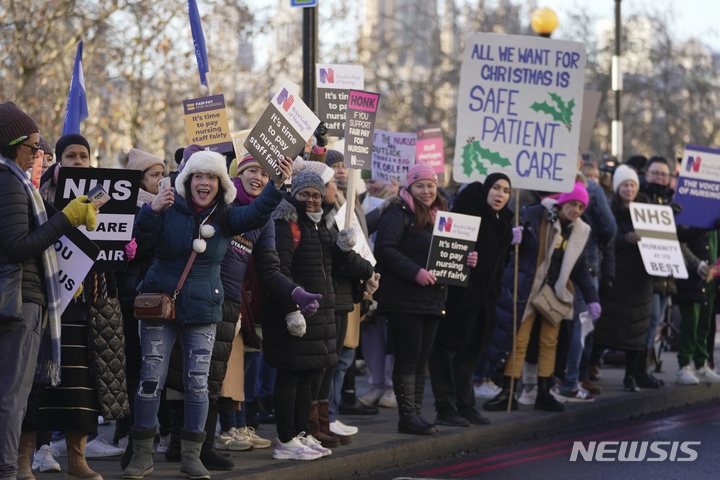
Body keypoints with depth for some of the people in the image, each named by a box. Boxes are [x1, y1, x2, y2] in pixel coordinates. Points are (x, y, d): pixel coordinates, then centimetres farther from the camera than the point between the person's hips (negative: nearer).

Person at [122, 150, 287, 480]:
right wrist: (151, 211, -27)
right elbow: (138, 247, -12)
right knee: (151, 379, -2)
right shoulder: (169, 211, -5)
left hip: (203, 311, 2)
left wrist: (277, 186, -30)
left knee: (198, 382, 2)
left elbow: (256, 214, -15)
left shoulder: (225, 218, 2)